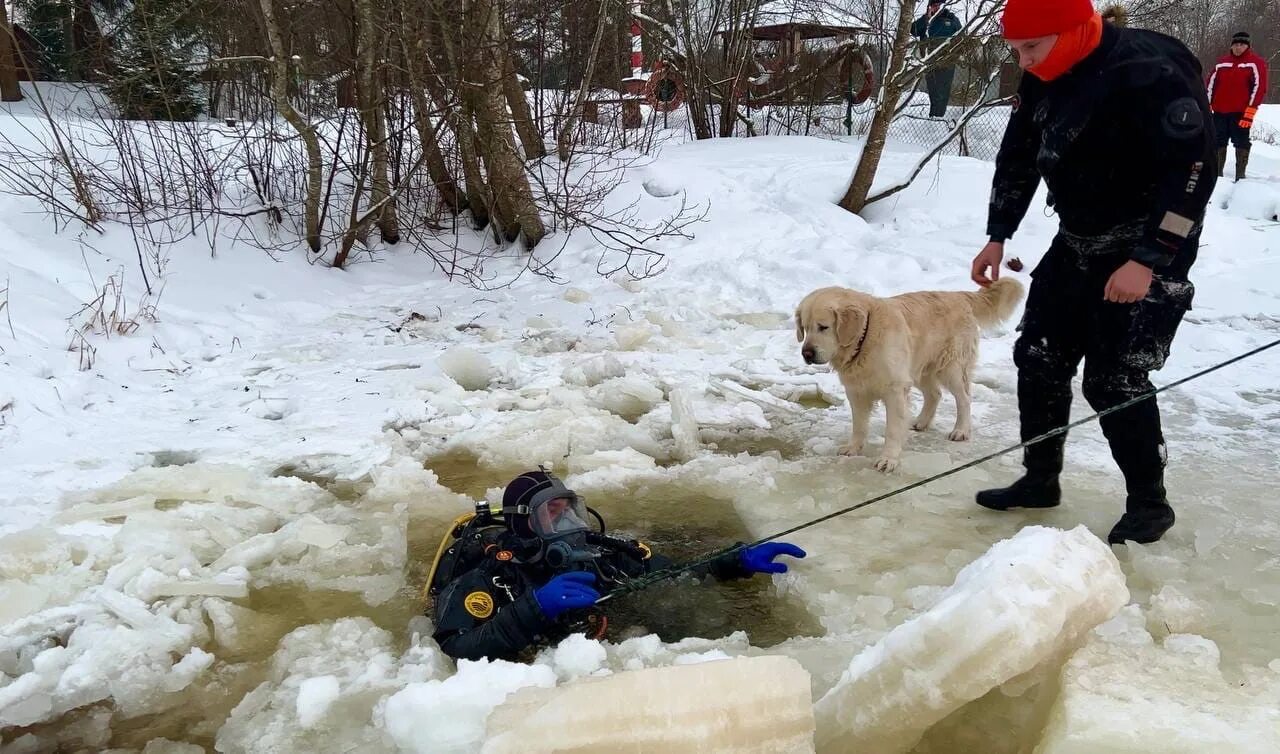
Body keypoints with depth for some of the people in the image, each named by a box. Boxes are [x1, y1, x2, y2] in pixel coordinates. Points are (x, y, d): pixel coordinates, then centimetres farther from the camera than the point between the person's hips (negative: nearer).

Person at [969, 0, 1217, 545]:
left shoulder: (1149, 73, -24)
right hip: (1078, 242, 8)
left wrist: (1147, 260, -27)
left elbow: (1194, 170, -25)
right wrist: (998, 237, 9)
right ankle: (1040, 480, 24)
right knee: (1038, 357, 8)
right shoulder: (1043, 79, 0)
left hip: (1147, 252, -8)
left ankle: (1149, 504, 11)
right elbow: (1018, 158, 11)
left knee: (1114, 380, -9)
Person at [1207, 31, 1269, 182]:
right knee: (1218, 142, 8)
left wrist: (1250, 111, -15)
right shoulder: (1222, 62, 11)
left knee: (1241, 143, -1)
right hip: (1220, 111, 4)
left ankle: (1240, 175, 2)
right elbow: (1211, 84, 12)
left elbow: (1259, 87, -8)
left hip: (1241, 112, -4)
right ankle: (1217, 172, 16)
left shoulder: (1255, 62, -2)